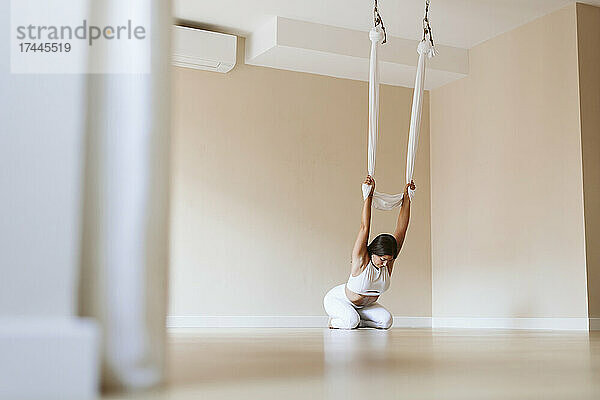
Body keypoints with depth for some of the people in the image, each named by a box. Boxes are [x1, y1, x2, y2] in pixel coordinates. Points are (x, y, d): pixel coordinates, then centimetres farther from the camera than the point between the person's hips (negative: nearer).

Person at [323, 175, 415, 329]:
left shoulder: (388, 261, -16)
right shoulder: (361, 259, -29)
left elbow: (401, 229, -19)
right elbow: (364, 227, -39)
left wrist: (406, 198, -24)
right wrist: (369, 196, -43)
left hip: (365, 305, 5)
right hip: (338, 299, -5)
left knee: (386, 321, -16)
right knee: (351, 320, -32)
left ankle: (356, 322, 7)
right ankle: (335, 321, 0)